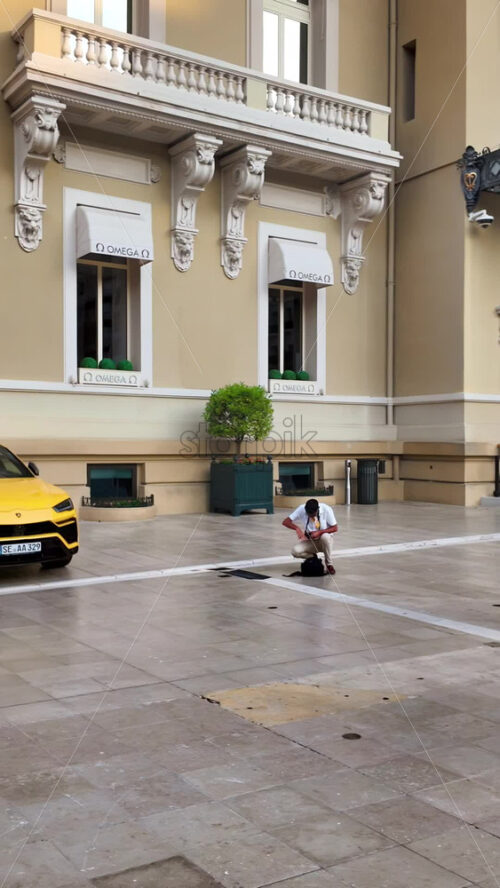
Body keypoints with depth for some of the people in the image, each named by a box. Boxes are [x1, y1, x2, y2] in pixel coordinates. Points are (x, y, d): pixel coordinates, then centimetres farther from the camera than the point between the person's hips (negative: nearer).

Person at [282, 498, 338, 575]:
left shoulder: (326, 509, -20)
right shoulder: (302, 509, -18)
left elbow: (335, 528, -14)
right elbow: (285, 522, -20)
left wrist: (319, 532, -29)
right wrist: (297, 528, -38)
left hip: (323, 541, -1)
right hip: (309, 540, 2)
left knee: (325, 536, -38)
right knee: (295, 551, -27)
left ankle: (329, 564, -16)